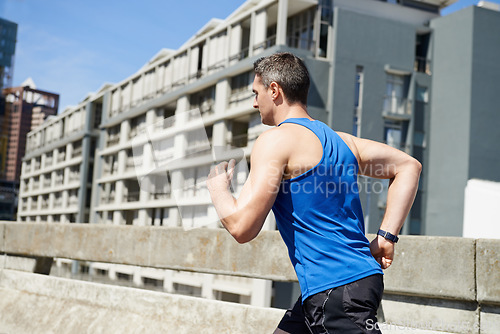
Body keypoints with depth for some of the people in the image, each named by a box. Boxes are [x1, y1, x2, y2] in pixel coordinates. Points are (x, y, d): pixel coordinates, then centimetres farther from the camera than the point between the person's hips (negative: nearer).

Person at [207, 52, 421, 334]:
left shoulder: (276, 140, -10)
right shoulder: (339, 139, 16)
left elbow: (242, 227, -16)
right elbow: (408, 166, 19)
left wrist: (218, 188, 6)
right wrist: (386, 237, 13)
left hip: (337, 289, -10)